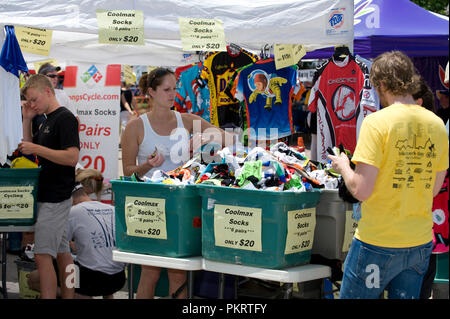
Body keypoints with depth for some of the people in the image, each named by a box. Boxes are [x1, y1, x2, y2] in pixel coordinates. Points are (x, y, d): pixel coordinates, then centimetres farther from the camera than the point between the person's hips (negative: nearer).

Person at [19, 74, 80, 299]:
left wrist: (37, 149, -21)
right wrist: (27, 120, 12)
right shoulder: (47, 121, 17)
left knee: (43, 255, -12)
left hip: (55, 198, -10)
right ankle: (68, 296, 17)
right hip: (47, 195, 10)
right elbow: (29, 148, 23)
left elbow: (72, 157, -21)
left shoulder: (65, 118, -12)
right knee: (62, 252, 12)